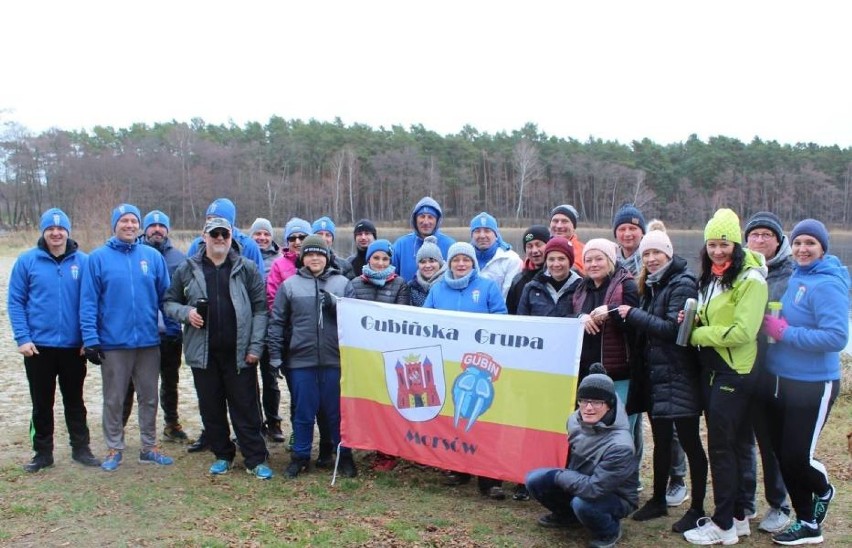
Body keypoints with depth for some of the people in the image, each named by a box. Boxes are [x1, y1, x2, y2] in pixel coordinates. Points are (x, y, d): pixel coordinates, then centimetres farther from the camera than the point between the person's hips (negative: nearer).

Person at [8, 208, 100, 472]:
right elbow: (15, 301, -3)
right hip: (38, 346, 0)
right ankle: (43, 452, 24)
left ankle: (81, 448, 24)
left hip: (74, 346, 0)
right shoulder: (27, 260, -3)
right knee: (42, 403, 11)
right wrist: (22, 338, -11)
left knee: (74, 400, 13)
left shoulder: (83, 261, -2)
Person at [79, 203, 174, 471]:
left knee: (149, 398, 12)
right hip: (113, 343, -2)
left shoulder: (153, 256, 2)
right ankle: (114, 449, 25)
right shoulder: (98, 258, -3)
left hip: (148, 341, 2)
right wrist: (90, 338, -10)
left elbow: (165, 296, 5)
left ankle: (149, 447, 25)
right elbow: (88, 302, -5)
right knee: (114, 400, 11)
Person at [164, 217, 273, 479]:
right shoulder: (187, 269, 6)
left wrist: (255, 346, -7)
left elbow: (260, 309, 0)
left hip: (238, 352, -2)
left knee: (246, 408, 2)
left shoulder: (247, 268, 2)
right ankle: (222, 455, 28)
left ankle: (256, 459, 12)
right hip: (203, 352, 2)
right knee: (211, 408, 12)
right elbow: (170, 302, 12)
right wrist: (185, 312, -11)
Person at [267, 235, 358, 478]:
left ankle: (344, 455, 24)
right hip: (300, 360, 0)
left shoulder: (342, 283, 6)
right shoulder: (289, 285, 5)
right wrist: (275, 355, 3)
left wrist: (334, 302, -16)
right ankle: (300, 456, 25)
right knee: (303, 411, 9)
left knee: (337, 410, 9)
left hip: (335, 359, 0)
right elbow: (276, 322, 6)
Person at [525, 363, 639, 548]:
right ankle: (567, 516, 17)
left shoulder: (619, 445, -34)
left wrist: (558, 476, -22)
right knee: (534, 479, -10)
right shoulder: (576, 419, -14)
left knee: (582, 503, -36)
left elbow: (593, 488, -34)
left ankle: (609, 533, -2)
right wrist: (566, 476, -1)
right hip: (580, 483, 6)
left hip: (616, 498, -6)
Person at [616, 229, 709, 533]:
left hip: (678, 376, -8)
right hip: (653, 374, 8)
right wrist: (631, 316, -2)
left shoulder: (682, 284, -12)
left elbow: (672, 328, -20)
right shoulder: (651, 286, 13)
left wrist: (633, 314, -15)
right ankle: (658, 500, 28)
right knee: (661, 440, 17)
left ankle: (697, 508, 13)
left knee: (689, 442, 2)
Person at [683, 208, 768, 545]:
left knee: (721, 447, -3)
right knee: (728, 445, 14)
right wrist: (695, 320, -1)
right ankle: (737, 516, 26)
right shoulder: (711, 277, 12)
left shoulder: (750, 280, -13)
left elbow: (742, 332, -22)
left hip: (734, 373, -8)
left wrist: (699, 334, -12)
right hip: (711, 369, 8)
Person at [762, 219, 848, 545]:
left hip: (814, 385, -8)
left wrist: (785, 332, -22)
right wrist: (773, 326, 5)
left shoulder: (827, 285, -16)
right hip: (785, 380, 8)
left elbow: (837, 337, -25)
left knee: (796, 456, -1)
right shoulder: (796, 278, 8)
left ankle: (822, 490, 32)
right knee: (782, 453, 12)